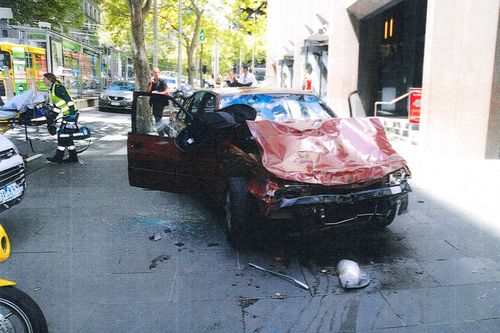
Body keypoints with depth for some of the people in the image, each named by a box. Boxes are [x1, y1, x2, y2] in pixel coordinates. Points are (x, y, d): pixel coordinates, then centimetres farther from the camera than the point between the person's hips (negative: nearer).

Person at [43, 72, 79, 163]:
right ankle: (73, 157, 17)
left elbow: (69, 100, -21)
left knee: (63, 135, -6)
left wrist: (72, 114, -25)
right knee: (67, 136, 11)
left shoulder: (57, 88, -13)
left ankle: (58, 157, 2)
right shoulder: (51, 90, 18)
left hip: (71, 114, -10)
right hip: (66, 115, 10)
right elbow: (55, 105, 23)